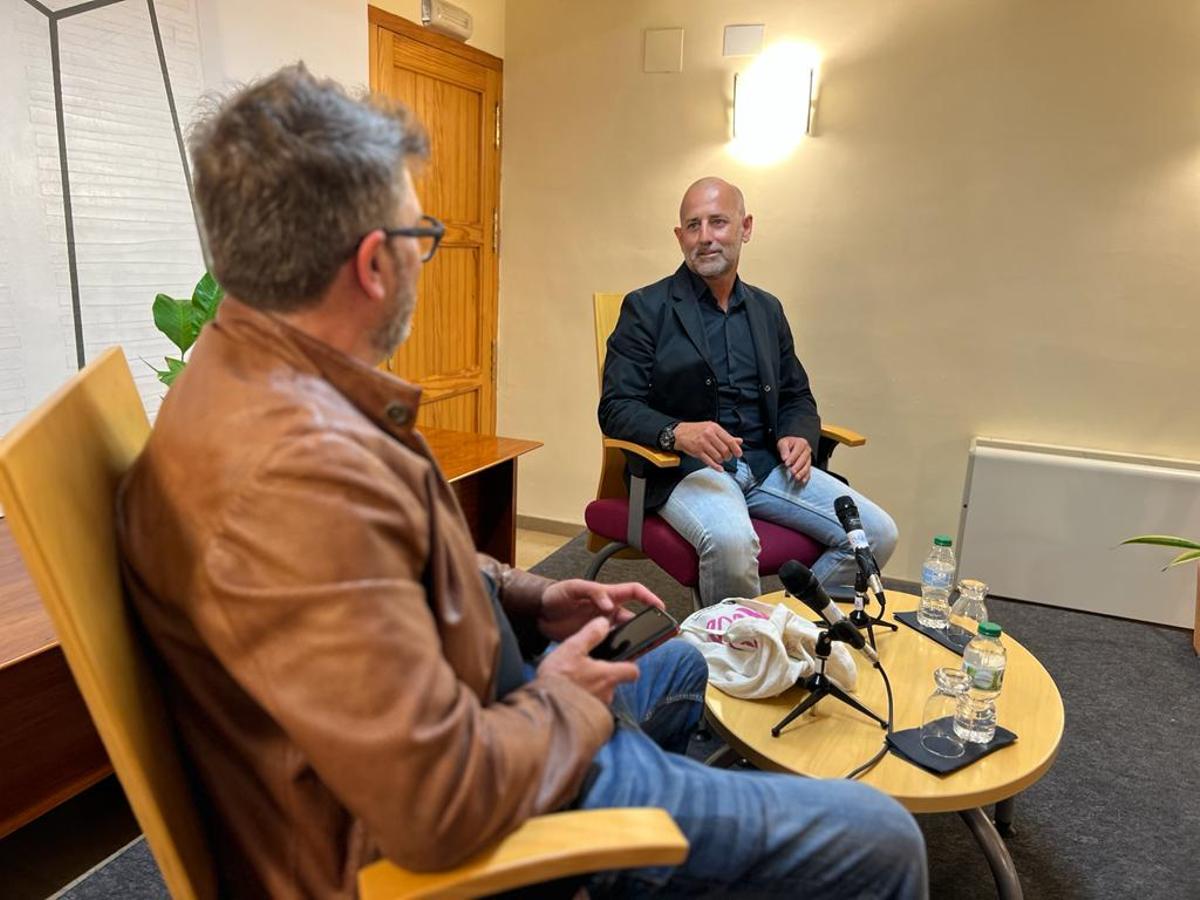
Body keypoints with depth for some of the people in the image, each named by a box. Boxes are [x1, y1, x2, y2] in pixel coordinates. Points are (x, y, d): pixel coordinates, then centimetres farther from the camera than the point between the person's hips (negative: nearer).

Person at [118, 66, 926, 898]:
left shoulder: (262, 381, 1)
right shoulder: (295, 472, -34)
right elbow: (445, 807, -34)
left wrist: (531, 599, 4)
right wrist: (564, 698, -14)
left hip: (481, 714, 10)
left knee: (691, 666, 30)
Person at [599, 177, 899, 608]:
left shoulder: (767, 309, 17)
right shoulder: (646, 308, 1)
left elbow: (797, 397, 22)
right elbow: (616, 409, -6)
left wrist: (797, 436, -2)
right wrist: (677, 432, -27)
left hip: (766, 464, 6)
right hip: (685, 466, -5)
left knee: (877, 533, -10)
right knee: (731, 540, -36)